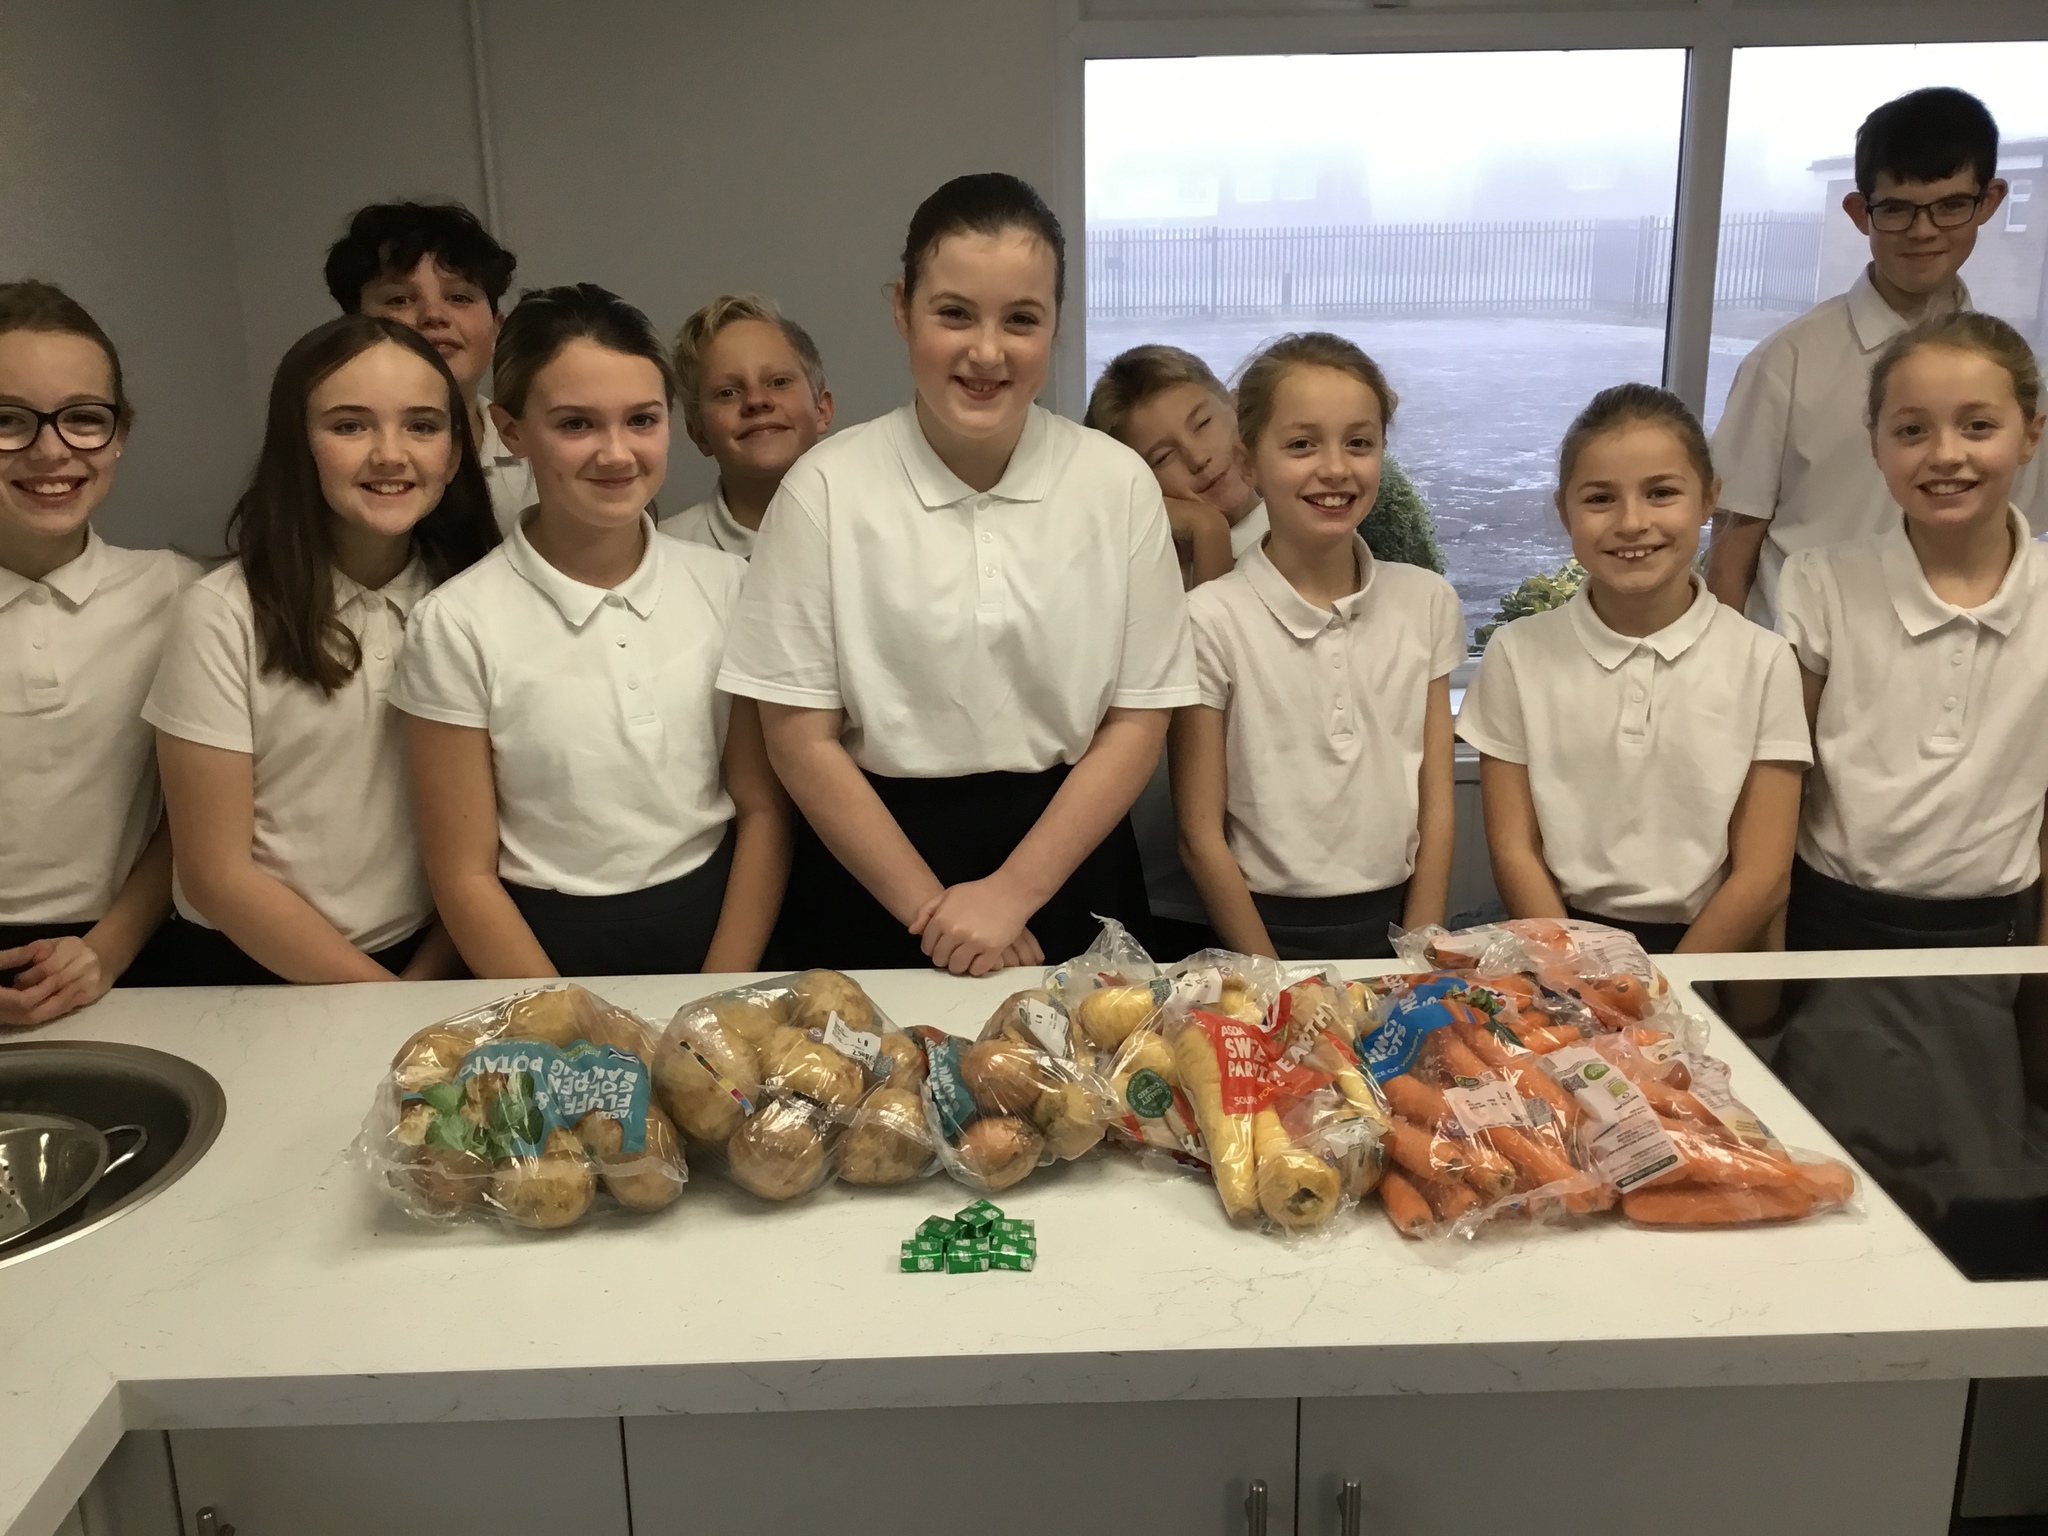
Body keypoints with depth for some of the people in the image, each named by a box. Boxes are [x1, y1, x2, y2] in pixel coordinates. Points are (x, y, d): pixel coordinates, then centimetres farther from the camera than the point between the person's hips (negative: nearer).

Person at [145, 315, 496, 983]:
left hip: (432, 960, 2)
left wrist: (425, 982, -8)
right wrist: (381, 997, -8)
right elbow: (216, 875, -7)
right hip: (263, 968, -1)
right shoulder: (225, 615, -9)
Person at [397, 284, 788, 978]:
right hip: (547, 950, -1)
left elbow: (763, 809, 3)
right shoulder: (458, 625, -6)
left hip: (714, 930, 2)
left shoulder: (727, 584, 1)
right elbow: (465, 877, -3)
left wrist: (720, 1008, -5)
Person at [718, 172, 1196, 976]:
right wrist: (932, 909, -10)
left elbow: (1138, 721, -4)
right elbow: (801, 737, -7)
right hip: (873, 885, -1)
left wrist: (1012, 893, -11)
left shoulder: (1119, 485, -6)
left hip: (1067, 866, 1)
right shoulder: (826, 488, -9)